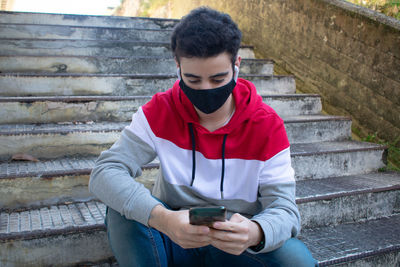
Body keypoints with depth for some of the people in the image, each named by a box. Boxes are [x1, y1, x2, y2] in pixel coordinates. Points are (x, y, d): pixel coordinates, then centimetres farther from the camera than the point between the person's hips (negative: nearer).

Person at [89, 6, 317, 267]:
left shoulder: (268, 126, -13)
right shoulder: (161, 111, -12)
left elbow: (284, 208, -16)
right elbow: (105, 172, -22)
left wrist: (255, 233, -41)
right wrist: (161, 218, -40)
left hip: (234, 244, 0)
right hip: (172, 237, 1)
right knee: (122, 211, -27)